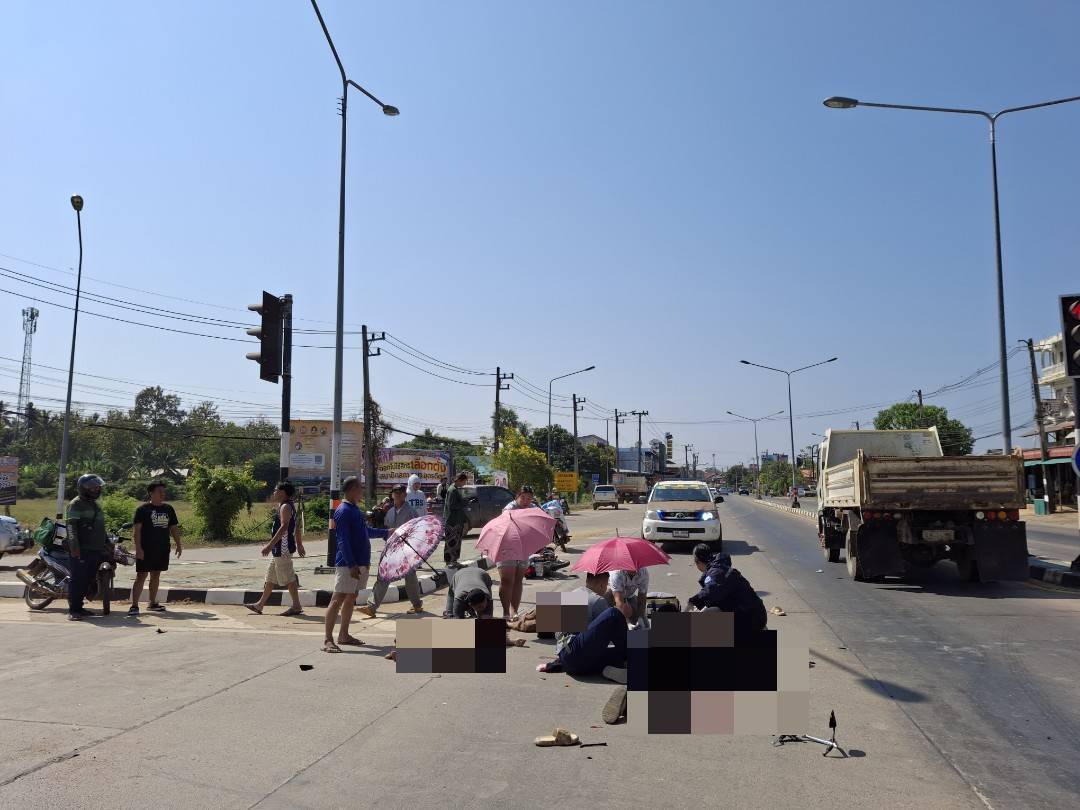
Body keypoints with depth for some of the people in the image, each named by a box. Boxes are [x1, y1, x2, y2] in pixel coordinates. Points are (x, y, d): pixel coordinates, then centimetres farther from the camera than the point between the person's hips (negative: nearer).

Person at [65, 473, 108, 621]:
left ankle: (79, 607, 17)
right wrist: (74, 546, -23)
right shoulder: (76, 504, -7)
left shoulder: (95, 504, 22)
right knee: (77, 579, -7)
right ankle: (73, 610, -4)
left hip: (96, 550, 8)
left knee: (86, 581, 10)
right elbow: (71, 526, -15)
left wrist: (106, 542, 28)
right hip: (81, 550, -8)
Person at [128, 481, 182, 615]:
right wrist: (138, 548, -17)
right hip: (146, 550, -6)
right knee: (141, 576, -8)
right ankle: (134, 605, -8)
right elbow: (136, 529, -9)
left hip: (162, 549, 6)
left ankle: (152, 603, 23)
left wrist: (178, 545, 13)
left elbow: (174, 528, 18)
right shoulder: (142, 509, -4)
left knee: (156, 575, 13)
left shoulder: (168, 509, 12)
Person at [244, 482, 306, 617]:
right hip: (279, 548, 11)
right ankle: (260, 605, 24)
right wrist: (299, 544, 26)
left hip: (283, 548, -11)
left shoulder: (285, 507, -15)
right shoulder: (287, 505, 16)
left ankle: (296, 606, -1)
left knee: (288, 578, -6)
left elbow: (284, 527, -26)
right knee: (270, 577, 16)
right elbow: (295, 527, 21)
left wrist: (270, 545, -29)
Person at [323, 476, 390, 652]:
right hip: (347, 564, -10)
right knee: (338, 599, -8)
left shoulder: (355, 510, 15)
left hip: (360, 563, 10)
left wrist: (386, 533, 30)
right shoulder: (343, 511, -14)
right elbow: (343, 540, -20)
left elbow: (366, 531, 29)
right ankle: (328, 640, -6)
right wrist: (351, 564, -24)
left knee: (351, 598, 15)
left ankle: (344, 635, 24)